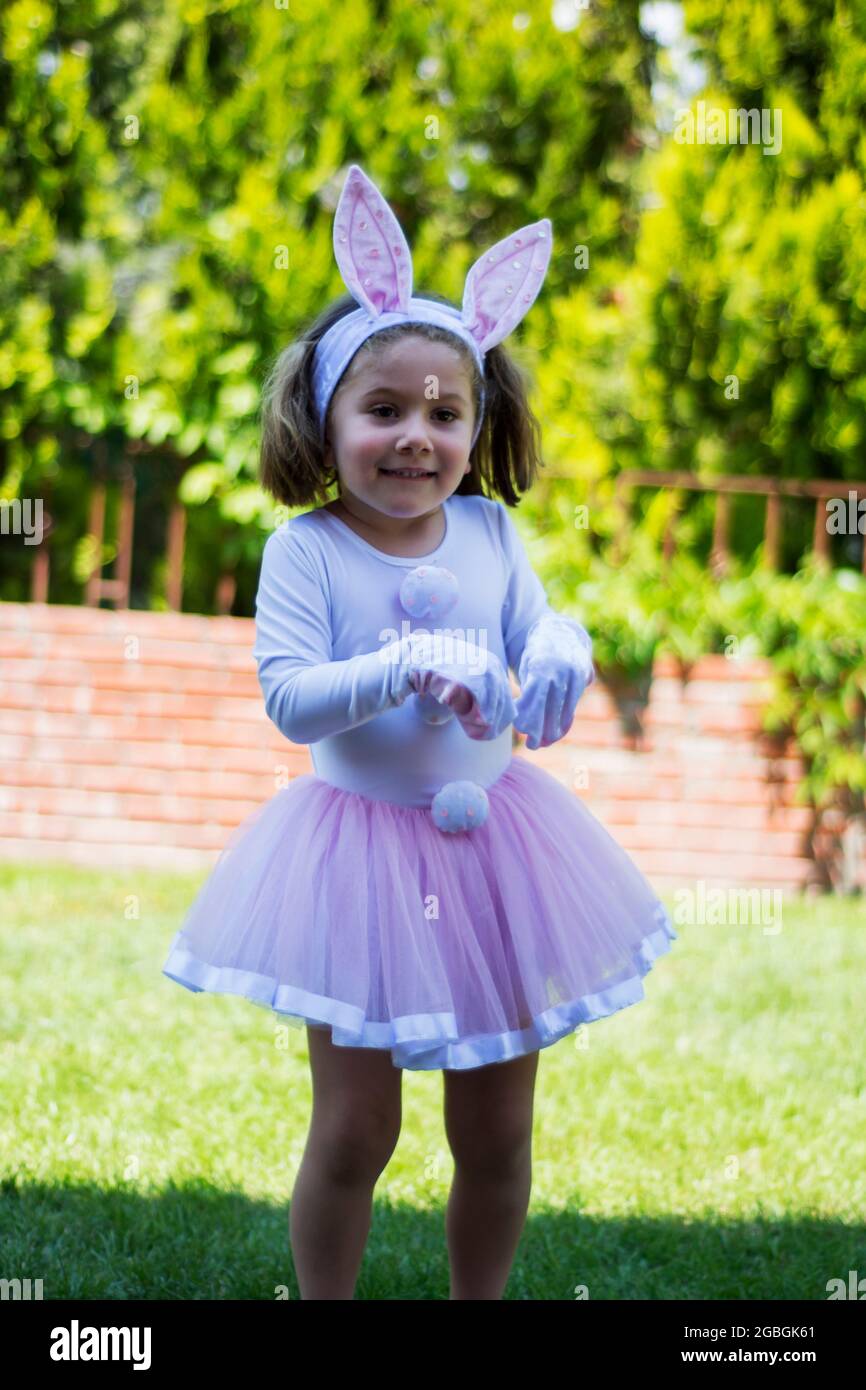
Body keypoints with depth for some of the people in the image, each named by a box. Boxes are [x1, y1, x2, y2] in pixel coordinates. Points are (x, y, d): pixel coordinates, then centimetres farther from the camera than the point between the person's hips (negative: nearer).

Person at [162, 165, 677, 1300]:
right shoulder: (306, 550, -13)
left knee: (498, 1128, 12)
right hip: (364, 848, -4)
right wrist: (408, 668, -34)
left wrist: (560, 651, -26)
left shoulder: (487, 531, -2)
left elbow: (542, 629, -2)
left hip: (493, 842, 4)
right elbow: (287, 697, -20)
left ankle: (480, 1302, 31)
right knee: (354, 1129, 4)